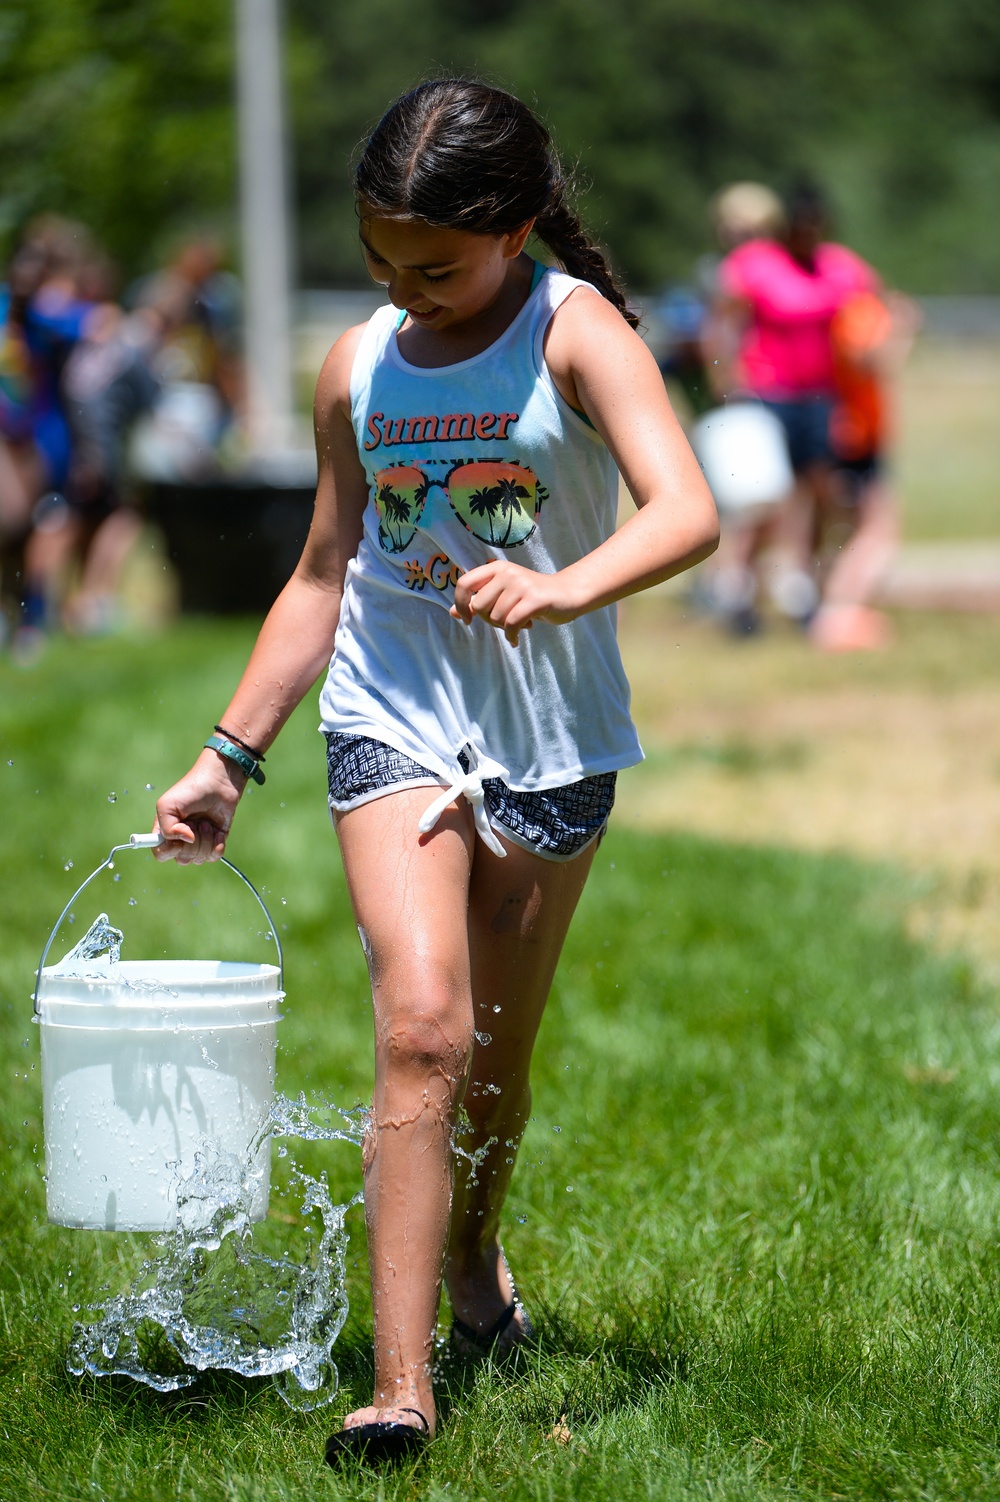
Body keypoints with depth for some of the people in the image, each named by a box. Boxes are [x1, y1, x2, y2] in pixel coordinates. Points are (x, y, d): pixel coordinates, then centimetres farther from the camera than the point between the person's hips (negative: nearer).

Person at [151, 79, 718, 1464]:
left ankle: (470, 1256, 43)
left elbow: (688, 515, -24)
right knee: (422, 1029, -16)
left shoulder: (575, 330, -10)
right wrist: (230, 758, 14)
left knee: (498, 1056, 12)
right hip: (396, 720, 1)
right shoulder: (360, 370, 4)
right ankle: (401, 1387, -18)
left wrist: (564, 588, -44)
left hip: (550, 737, -1)